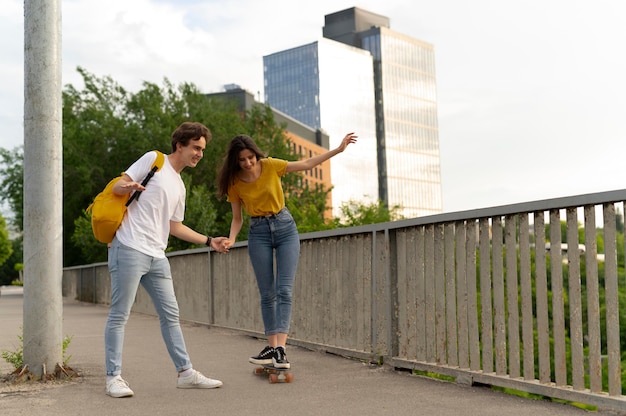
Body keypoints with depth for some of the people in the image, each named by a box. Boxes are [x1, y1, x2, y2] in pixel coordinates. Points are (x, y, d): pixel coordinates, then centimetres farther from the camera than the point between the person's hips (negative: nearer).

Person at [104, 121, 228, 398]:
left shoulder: (179, 187, 22)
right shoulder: (153, 160, 1)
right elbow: (117, 187, -4)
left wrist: (209, 241, 23)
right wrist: (128, 187, -28)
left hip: (157, 256, 8)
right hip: (129, 249, -8)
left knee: (170, 315, 9)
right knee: (119, 316, -3)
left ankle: (185, 373, 16)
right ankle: (113, 377, 4)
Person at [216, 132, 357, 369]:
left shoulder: (270, 166, -8)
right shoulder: (234, 183, -5)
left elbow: (307, 164, -1)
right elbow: (237, 218, 3)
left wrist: (338, 149, -4)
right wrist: (231, 238, -17)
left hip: (285, 227, -1)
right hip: (258, 233, 1)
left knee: (284, 290, -12)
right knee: (267, 294, 3)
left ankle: (280, 348, -18)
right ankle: (272, 347, 9)